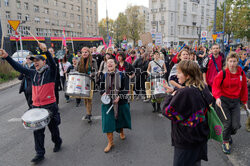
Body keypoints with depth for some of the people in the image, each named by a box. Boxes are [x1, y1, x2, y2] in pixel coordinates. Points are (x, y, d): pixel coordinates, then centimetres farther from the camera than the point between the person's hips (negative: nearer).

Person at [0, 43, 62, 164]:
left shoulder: (50, 72, -7)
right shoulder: (33, 73, 9)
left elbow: (53, 64, -27)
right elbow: (18, 67, 11)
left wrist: (46, 51, -43)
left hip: (49, 106, -5)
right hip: (36, 106, 5)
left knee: (53, 128, 13)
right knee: (37, 131, 6)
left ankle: (57, 143, 39)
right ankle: (40, 153, 17)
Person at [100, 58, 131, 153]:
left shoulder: (121, 75, -5)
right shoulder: (104, 76, 3)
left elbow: (126, 88, -7)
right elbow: (102, 88, 12)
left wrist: (119, 96, -20)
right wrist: (103, 93, -10)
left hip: (120, 101, -1)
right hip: (108, 102, 1)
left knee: (120, 118, 16)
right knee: (108, 121, -4)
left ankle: (121, 132, 49)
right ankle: (110, 142, 11)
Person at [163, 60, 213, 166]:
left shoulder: (184, 92, -29)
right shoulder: (203, 87, -3)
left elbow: (167, 112, -21)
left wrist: (172, 96, -7)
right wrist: (175, 93, 8)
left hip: (186, 142, -8)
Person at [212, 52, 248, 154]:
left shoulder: (241, 73, 1)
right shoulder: (222, 73, -10)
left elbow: (244, 88, 12)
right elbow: (215, 86, -8)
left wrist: (244, 101, 18)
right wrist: (217, 97, -24)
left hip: (235, 101, 3)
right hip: (223, 101, -3)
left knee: (236, 125, 1)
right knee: (226, 123, -1)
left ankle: (229, 134, 35)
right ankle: (225, 142, 22)